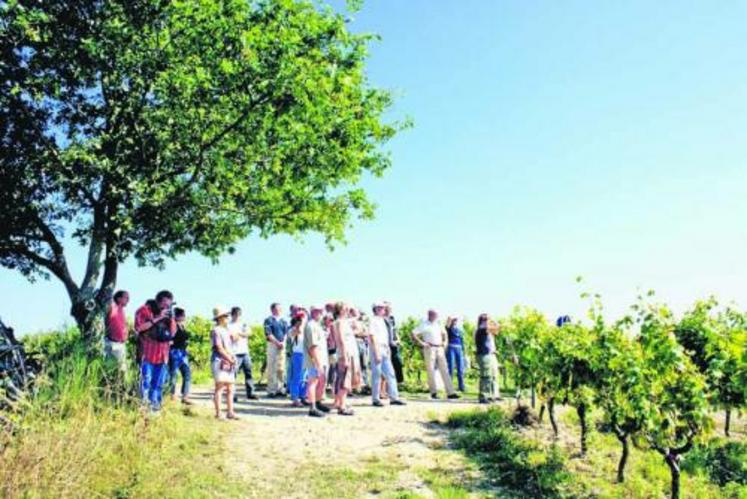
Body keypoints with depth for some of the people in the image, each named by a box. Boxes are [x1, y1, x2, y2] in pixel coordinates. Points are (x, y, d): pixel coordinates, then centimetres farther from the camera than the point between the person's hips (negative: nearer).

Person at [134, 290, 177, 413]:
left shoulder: (168, 314, 14)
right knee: (146, 381, -10)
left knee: (158, 384, 7)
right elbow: (139, 327, -16)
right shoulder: (145, 310, -2)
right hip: (147, 354, -5)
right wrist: (157, 318, -18)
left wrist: (171, 319, -4)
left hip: (162, 356, 5)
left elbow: (173, 333, 13)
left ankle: (154, 408, 12)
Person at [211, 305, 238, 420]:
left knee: (230, 389, 8)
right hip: (220, 362, -8)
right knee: (219, 388, -6)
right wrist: (230, 359, -12)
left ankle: (230, 412, 13)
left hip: (229, 363, 8)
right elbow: (219, 348, -13)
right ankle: (218, 414, -2)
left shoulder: (226, 331, 19)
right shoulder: (216, 331, -7)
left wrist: (233, 357, 4)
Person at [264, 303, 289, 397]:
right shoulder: (268, 320, 0)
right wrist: (277, 342, -14)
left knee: (281, 368, 5)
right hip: (272, 345, -5)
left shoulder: (284, 321, 15)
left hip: (282, 346, 5)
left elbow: (286, 333, 10)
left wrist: (283, 342, -7)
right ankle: (271, 390, 0)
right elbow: (268, 334, -8)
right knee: (271, 368, -4)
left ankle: (279, 389, 11)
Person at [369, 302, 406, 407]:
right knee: (376, 375, -1)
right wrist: (377, 353, -19)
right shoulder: (373, 321, -10)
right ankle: (375, 399, 8)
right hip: (377, 349, -8)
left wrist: (387, 349, 13)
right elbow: (372, 337, -15)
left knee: (390, 374, 6)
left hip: (385, 351, 8)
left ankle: (394, 397, 10)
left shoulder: (382, 321, 16)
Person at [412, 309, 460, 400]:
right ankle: (433, 392, 8)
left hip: (439, 349, 5)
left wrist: (444, 341, 14)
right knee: (431, 371, -1)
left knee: (444, 370, 1)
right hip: (429, 349, -5)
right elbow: (413, 333, -8)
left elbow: (444, 333, 29)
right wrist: (421, 342, -12)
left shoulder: (438, 323, 13)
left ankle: (450, 392, 0)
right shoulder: (424, 325, -3)